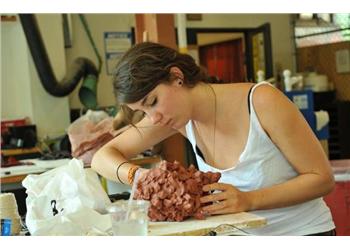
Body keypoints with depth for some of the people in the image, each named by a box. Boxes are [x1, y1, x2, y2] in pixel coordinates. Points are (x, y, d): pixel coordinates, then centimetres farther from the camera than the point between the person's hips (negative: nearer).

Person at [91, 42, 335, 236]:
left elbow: (322, 178, -15)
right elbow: (102, 157, -2)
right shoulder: (180, 113, -6)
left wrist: (248, 200, -28)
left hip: (302, 232, -3)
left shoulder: (262, 102, -20)